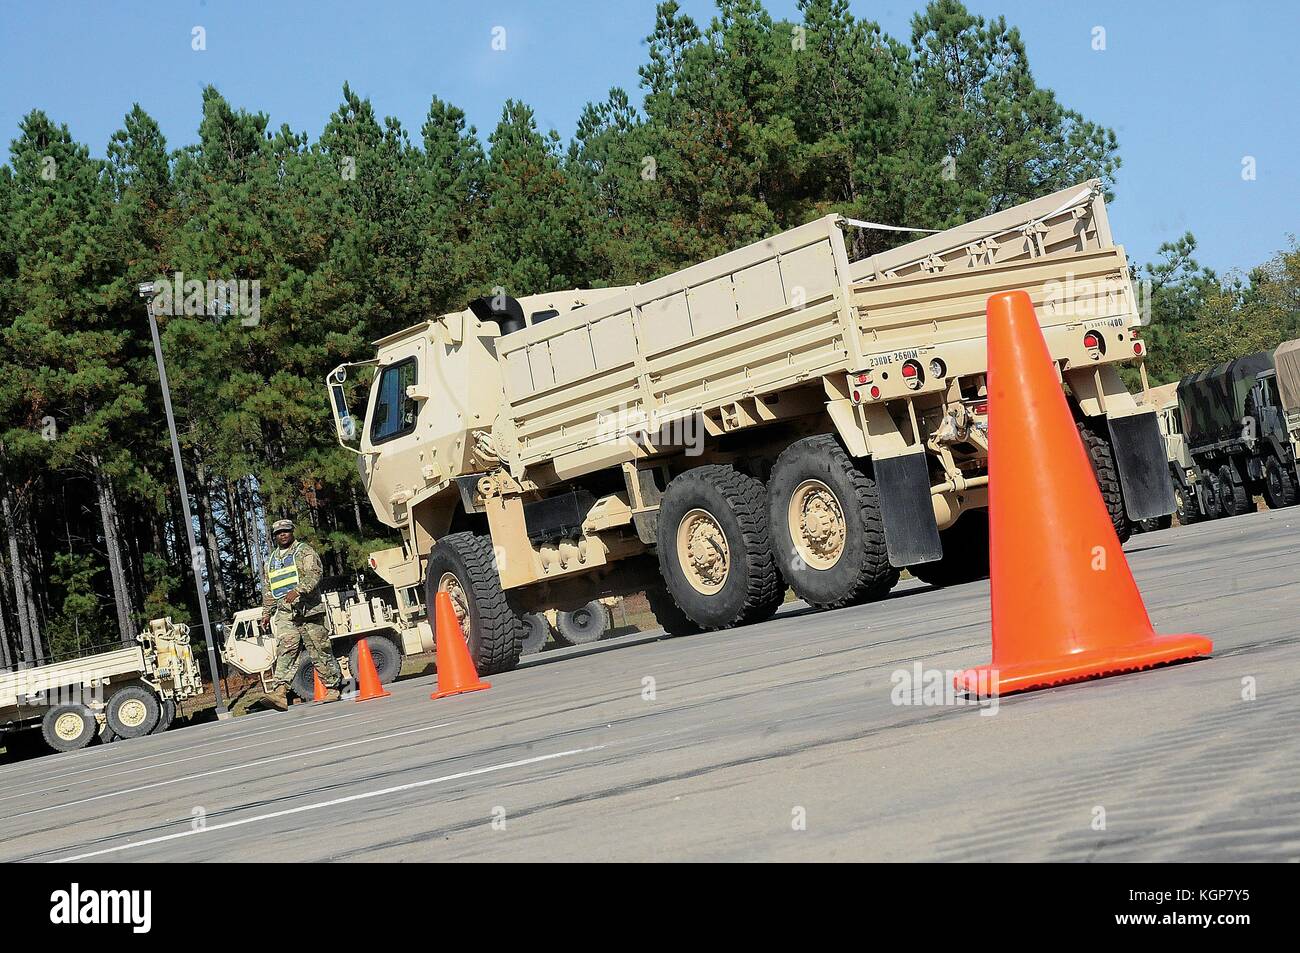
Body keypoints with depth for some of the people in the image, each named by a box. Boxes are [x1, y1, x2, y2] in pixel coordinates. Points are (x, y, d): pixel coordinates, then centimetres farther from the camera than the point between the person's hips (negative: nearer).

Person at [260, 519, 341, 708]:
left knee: (319, 650, 0)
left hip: (307, 608, -4)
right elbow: (267, 590, 29)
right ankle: (279, 691, -28)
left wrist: (298, 590, -29)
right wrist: (266, 612, 23)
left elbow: (314, 573, -15)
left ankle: (332, 687, 12)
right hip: (284, 612, 4)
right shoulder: (270, 560, 22)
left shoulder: (304, 551, 2)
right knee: (285, 649, -14)